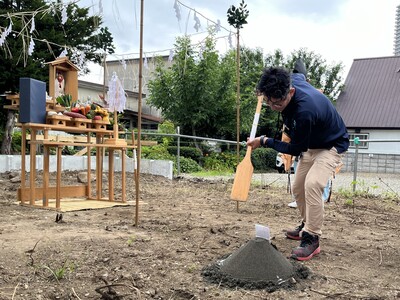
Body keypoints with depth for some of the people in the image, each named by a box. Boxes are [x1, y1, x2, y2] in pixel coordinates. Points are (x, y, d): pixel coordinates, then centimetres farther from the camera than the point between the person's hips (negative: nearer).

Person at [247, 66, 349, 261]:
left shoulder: (304, 110, -42)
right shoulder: (292, 80, -19)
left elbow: (295, 149, -27)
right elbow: (300, 75, 10)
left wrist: (265, 141, -18)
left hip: (332, 145, -8)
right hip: (310, 145, 9)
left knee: (312, 184, -30)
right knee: (297, 188, 11)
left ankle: (312, 239, -20)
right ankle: (307, 226, 30)